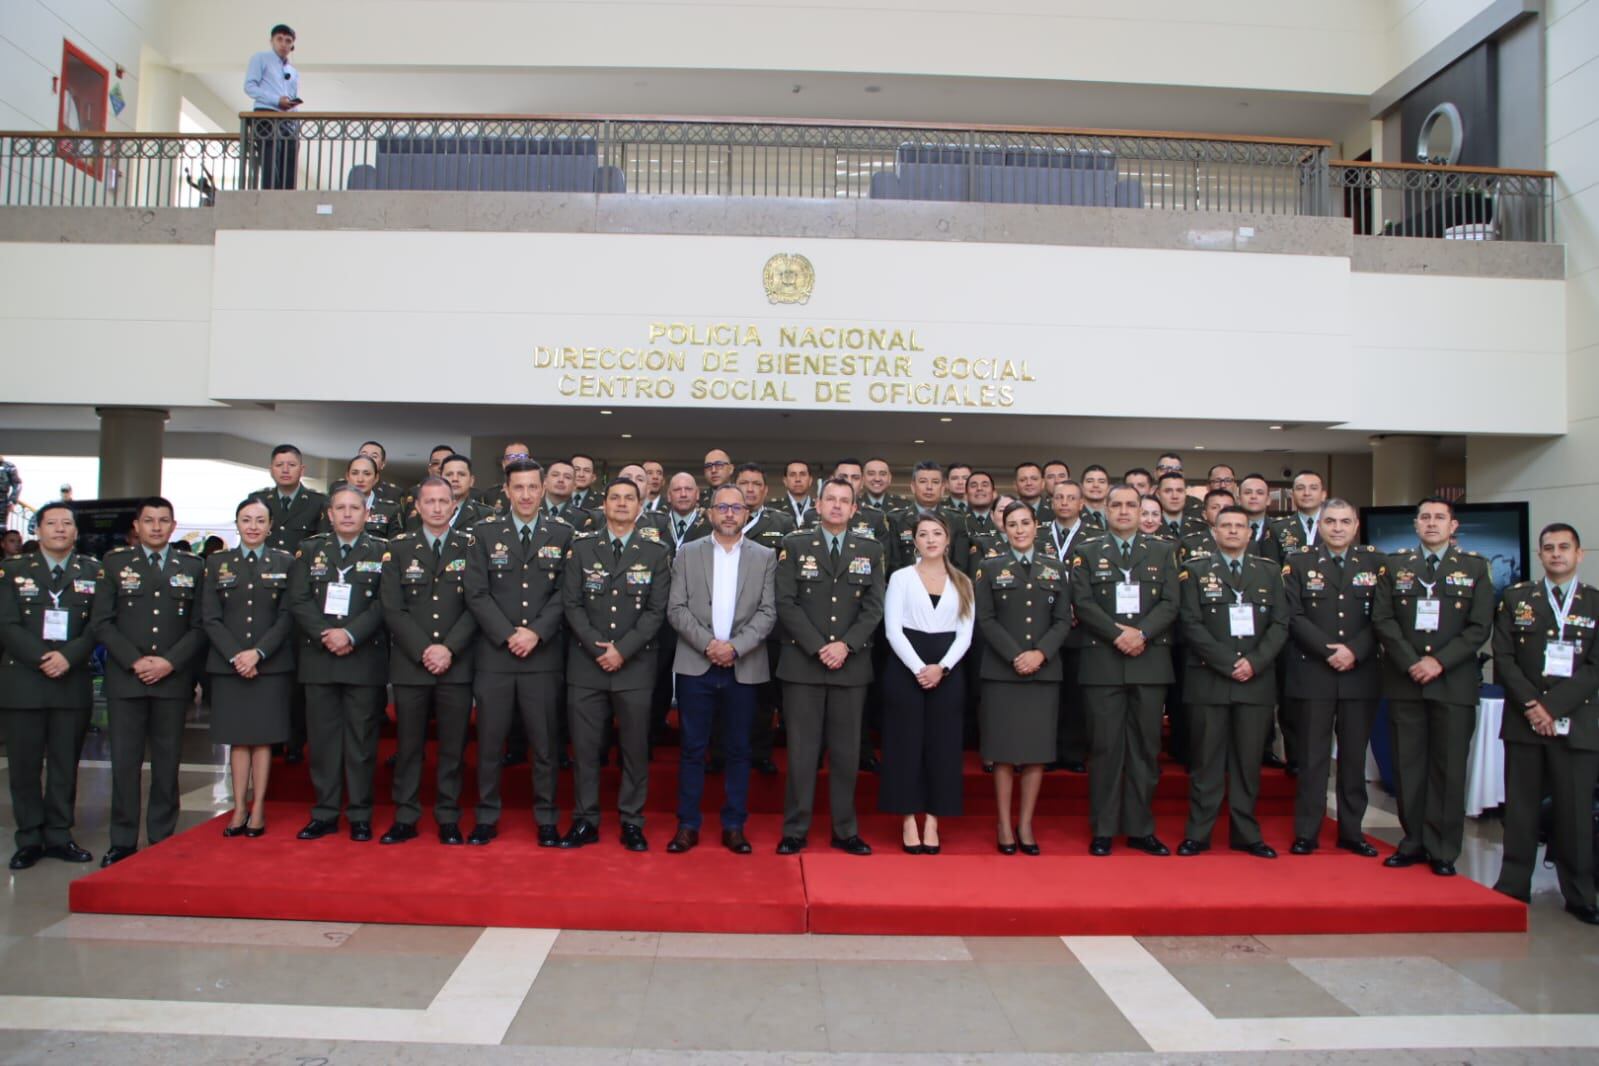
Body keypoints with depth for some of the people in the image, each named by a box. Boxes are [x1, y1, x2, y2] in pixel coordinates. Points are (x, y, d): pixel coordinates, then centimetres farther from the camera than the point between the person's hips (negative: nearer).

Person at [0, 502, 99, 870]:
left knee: (66, 764, 6)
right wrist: (42, 659, -15)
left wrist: (68, 657, -15)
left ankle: (59, 836, 15)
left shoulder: (93, 572, 7)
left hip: (73, 684, 0)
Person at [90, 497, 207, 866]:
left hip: (173, 679, 0)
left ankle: (163, 839, 12)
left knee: (167, 763, 5)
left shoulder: (193, 567, 9)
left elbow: (200, 625, 4)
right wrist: (134, 661, -9)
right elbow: (101, 622, 2)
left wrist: (169, 662, -9)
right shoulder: (115, 563, 8)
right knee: (124, 762, 1)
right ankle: (122, 842, 11)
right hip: (125, 679, 0)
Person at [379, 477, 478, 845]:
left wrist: (449, 649, -11)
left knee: (453, 746, 5)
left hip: (457, 665, 0)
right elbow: (392, 609, 0)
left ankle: (448, 818, 15)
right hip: (410, 664, 0)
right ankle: (405, 818, 17)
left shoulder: (470, 547, 6)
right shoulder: (398, 549, 7)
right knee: (409, 745, 6)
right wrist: (423, 651, -10)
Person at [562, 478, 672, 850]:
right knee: (585, 746, 5)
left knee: (636, 747, 4)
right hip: (586, 663, 1)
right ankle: (585, 820, 17)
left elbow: (657, 610, -2)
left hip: (634, 665, -1)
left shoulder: (657, 552, 3)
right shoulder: (582, 547, 6)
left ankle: (632, 822, 16)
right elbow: (571, 604, 1)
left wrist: (623, 650, -11)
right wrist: (597, 647, -10)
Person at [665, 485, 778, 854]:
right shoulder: (688, 553, 6)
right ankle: (688, 825, 14)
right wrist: (707, 643, -13)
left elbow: (768, 612, -1)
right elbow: (676, 609, -1)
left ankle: (734, 826, 16)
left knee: (738, 750, 7)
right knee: (692, 748, 4)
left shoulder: (765, 556, 5)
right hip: (696, 665, 0)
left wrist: (736, 646, -14)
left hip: (744, 668, 0)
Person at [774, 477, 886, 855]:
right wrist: (817, 648, -12)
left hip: (852, 665, 2)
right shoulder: (794, 545, 3)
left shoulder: (871, 550, 8)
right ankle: (795, 831, 11)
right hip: (802, 663, -2)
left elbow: (874, 607, 2)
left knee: (847, 751, 7)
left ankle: (845, 830, 17)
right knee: (802, 750, 2)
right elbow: (786, 603, -4)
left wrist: (845, 645, -11)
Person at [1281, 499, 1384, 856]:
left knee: (1354, 756, 9)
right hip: (1313, 674, -2)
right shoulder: (1299, 562, 3)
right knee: (1313, 756, 2)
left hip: (1361, 674, 2)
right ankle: (1306, 833, 9)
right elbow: (1294, 616, -4)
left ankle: (1351, 831, 20)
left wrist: (1354, 651, -12)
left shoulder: (1375, 561, 7)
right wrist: (1329, 651, -14)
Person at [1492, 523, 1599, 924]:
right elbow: (1503, 657, 3)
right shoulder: (1516, 598, 9)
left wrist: (1551, 706, -12)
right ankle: (1514, 885, 13)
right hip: (1522, 720, 1)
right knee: (1521, 804, 6)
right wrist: (1530, 703, -9)